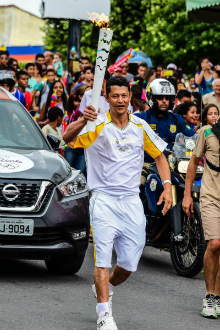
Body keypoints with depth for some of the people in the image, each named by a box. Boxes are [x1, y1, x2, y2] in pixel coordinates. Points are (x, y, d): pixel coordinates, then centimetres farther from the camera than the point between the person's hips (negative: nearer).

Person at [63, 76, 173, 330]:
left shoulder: (140, 127, 6)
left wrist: (167, 186, 3)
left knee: (130, 263, 5)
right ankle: (104, 315, -16)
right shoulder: (98, 125, -6)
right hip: (103, 198, -4)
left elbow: (159, 155, 17)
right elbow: (68, 138, -24)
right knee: (103, 255, -16)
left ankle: (106, 288, 36)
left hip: (132, 200, 4)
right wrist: (82, 121, -45)